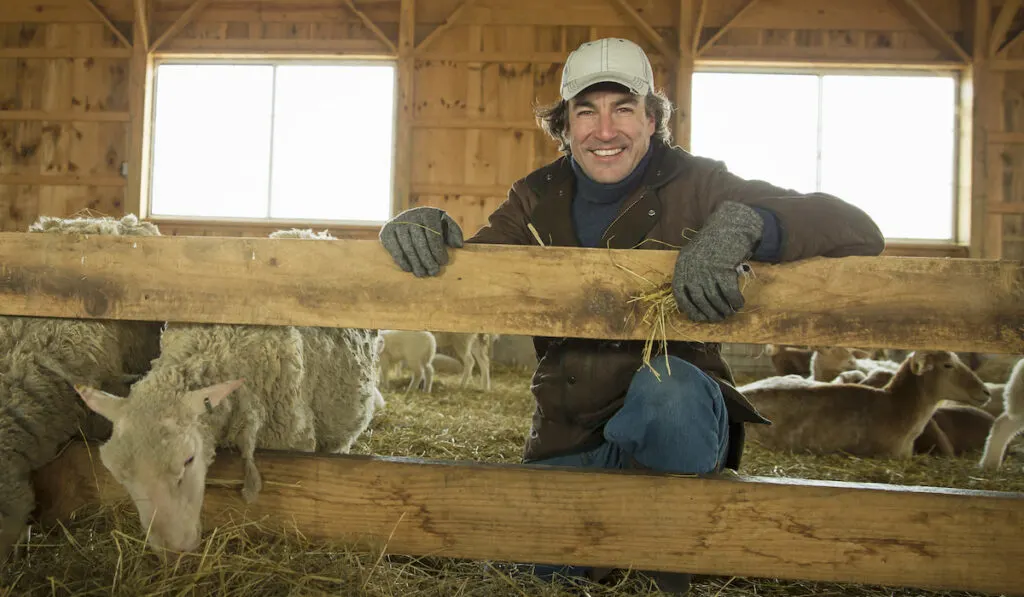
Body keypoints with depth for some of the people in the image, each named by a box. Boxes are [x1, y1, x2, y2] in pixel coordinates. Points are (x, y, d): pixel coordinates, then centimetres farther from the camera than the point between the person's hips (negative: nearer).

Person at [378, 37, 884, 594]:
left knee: (666, 385, -35)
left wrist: (743, 224, -37)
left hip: (678, 423, -3)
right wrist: (421, 228, -21)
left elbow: (858, 232, -16)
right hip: (568, 439, 4)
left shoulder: (696, 187, -9)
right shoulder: (538, 199, 3)